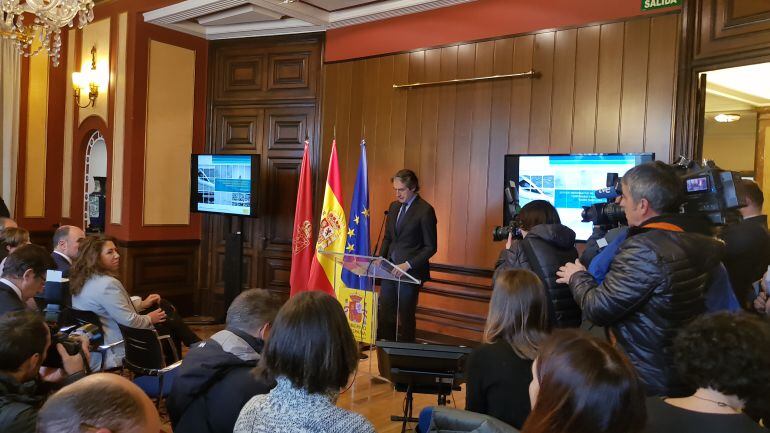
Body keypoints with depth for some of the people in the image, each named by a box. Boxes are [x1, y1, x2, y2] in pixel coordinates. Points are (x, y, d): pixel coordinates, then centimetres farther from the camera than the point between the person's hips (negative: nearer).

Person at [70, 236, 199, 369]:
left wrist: (142, 304, 12)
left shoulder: (85, 280, 2)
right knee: (170, 322, 6)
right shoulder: (107, 284, -30)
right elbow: (130, 321, -27)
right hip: (121, 350, -10)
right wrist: (149, 318, -8)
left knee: (165, 308, 17)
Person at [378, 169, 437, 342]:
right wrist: (381, 258, 2)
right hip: (390, 269, 7)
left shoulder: (425, 210, -11)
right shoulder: (394, 206, 11)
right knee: (384, 314, 10)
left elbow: (430, 247, -11)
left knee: (405, 316, 3)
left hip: (410, 271, -7)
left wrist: (408, 264, -20)